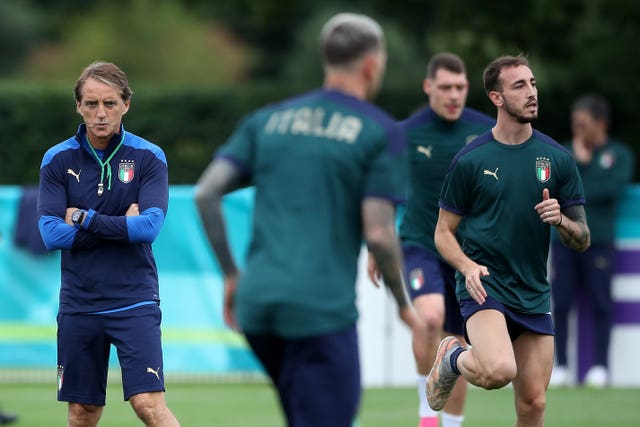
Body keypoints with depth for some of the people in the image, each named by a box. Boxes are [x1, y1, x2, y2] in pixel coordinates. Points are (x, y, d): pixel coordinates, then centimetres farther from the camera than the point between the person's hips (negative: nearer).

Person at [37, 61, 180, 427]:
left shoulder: (148, 157, -2)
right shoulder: (58, 160, 2)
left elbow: (149, 228, -14)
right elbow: (51, 235, -8)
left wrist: (84, 219, -10)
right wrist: (122, 224, -9)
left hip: (134, 301, -2)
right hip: (79, 303, 2)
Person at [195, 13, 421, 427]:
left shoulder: (267, 120, 13)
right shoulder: (381, 132, -2)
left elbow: (206, 193, 4)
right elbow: (378, 232, -9)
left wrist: (231, 275, 13)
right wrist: (404, 304, 5)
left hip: (257, 301, 6)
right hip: (322, 311, -6)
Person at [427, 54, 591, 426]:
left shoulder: (558, 158, 4)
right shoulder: (470, 160, -3)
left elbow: (582, 240, 7)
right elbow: (444, 232, 3)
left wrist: (560, 220, -16)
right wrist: (468, 266, -17)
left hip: (534, 295, 4)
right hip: (485, 285, -4)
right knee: (499, 370, -29)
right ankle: (454, 358, 5)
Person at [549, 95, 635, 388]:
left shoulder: (618, 155, 7)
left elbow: (613, 188, -9)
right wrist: (579, 163, -6)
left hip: (599, 240, -2)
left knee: (600, 303, -3)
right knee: (560, 303, -2)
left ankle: (600, 366, 4)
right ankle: (561, 366, 4)